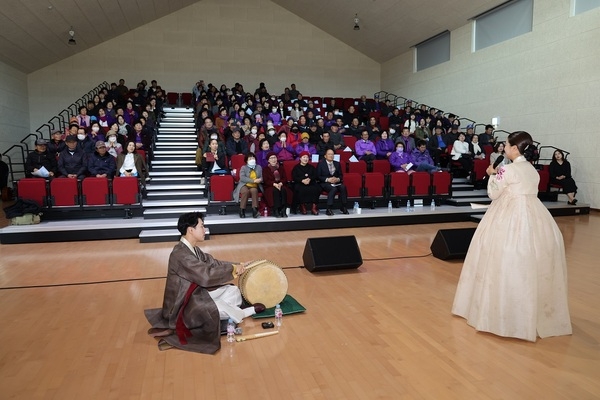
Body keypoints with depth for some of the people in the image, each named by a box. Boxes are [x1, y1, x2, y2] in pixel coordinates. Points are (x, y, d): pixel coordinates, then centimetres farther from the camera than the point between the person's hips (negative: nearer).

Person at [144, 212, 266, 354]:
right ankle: (244, 313, 1)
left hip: (197, 293, 10)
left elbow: (213, 263, 8)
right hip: (182, 306, -10)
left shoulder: (193, 249, 5)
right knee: (219, 307, -27)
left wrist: (237, 265, -5)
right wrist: (233, 269, -23)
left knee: (233, 291, 4)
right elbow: (206, 276, -34)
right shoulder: (180, 254, -27)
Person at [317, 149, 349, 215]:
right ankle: (329, 209, -34)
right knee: (334, 188, -35)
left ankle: (343, 207, -20)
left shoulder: (337, 164, 17)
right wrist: (327, 179, -15)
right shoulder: (320, 164, 5)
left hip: (336, 182, 4)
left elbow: (341, 175, 16)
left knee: (343, 187, -29)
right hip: (325, 183, -4)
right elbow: (318, 176, -2)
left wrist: (338, 179, -8)